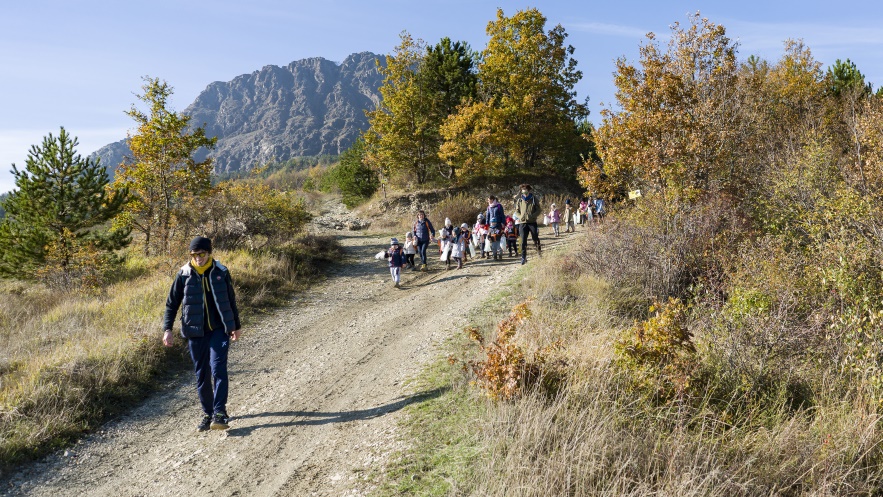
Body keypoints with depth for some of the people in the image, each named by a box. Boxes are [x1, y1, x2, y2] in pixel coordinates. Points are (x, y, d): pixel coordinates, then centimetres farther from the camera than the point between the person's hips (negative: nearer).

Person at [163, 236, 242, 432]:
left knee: (218, 368, -15)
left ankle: (219, 412, -12)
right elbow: (172, 303, 4)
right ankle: (208, 413, 21)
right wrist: (167, 329, -7)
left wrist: (236, 326, 17)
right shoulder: (184, 274, -3)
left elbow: (231, 300, 11)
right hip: (196, 332, 1)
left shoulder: (221, 272, -1)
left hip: (219, 329, -1)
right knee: (201, 374, 8)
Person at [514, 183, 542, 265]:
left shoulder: (534, 199, 0)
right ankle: (523, 257, 3)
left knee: (536, 238, 5)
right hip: (523, 223, 1)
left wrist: (532, 216, -16)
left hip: (532, 222, -1)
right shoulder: (519, 200, 5)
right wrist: (520, 217, -9)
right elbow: (517, 211, 12)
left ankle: (539, 253, 28)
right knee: (523, 241, -2)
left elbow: (539, 210, 0)